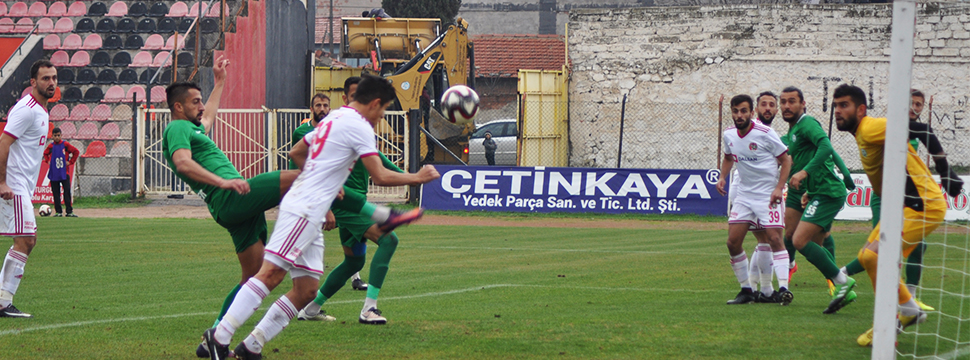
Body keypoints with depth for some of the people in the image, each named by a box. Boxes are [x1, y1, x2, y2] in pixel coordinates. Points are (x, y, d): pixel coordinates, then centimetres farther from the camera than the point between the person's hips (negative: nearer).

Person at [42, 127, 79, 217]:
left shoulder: (65, 145, -2)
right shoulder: (50, 146, 5)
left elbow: (76, 152, 3)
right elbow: (45, 154, 24)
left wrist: (70, 162, -1)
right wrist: (48, 161, 8)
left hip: (64, 173, -2)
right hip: (54, 174, 2)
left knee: (67, 192, -6)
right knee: (56, 193, 4)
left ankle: (69, 212, -5)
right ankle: (58, 212, 9)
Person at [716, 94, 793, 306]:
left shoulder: (765, 133, -14)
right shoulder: (729, 136, 4)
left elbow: (785, 160, -7)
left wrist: (779, 187, -15)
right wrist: (722, 177, 8)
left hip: (768, 195, -6)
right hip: (744, 194, 6)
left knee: (775, 239, -15)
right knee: (733, 242, -2)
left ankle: (783, 288, -20)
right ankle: (746, 290, 8)